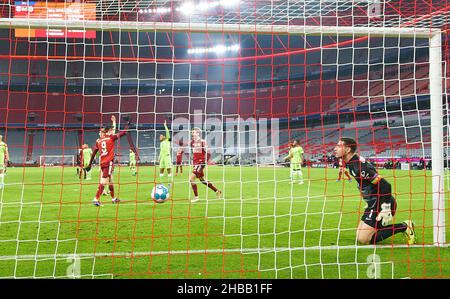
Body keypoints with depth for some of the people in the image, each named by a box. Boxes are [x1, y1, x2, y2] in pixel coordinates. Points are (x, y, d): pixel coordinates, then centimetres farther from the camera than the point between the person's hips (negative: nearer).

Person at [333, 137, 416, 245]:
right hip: (374, 203, 10)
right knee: (360, 236, 13)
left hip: (381, 204, -10)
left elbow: (385, 185, -27)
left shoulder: (359, 167, -25)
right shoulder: (352, 164, 7)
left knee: (363, 239, -12)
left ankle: (403, 227, -3)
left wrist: (386, 209, -27)